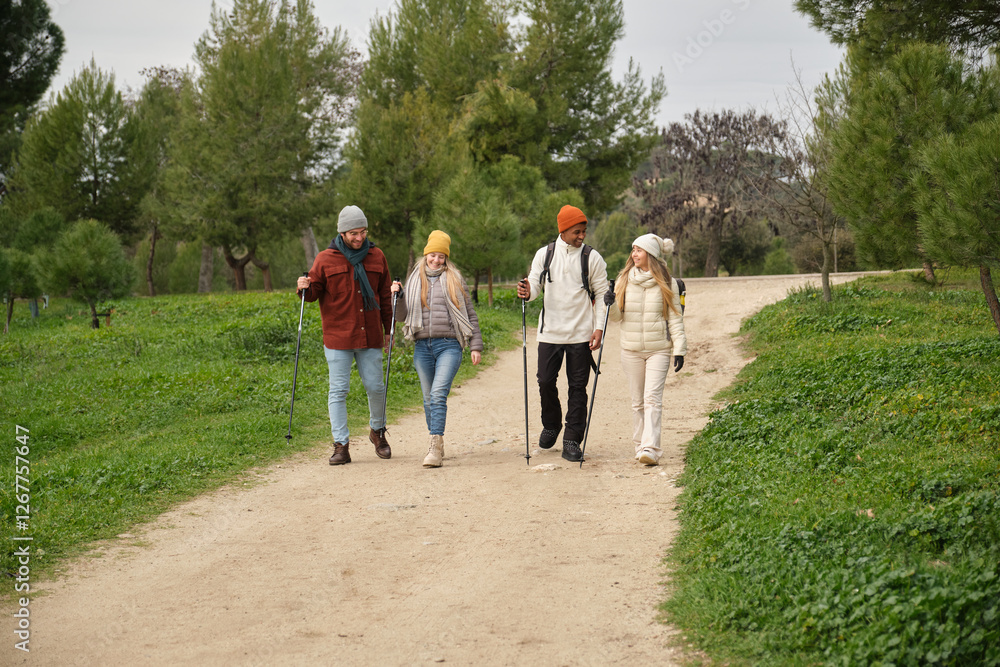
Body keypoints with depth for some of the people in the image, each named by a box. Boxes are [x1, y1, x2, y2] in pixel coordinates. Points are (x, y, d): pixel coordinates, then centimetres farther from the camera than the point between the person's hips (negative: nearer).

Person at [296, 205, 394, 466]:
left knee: (375, 387, 6)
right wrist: (305, 288, -19)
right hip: (338, 338, -2)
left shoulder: (376, 257, 8)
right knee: (338, 391, -1)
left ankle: (377, 431, 32)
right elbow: (315, 292, 5)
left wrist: (388, 330, 14)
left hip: (370, 337, 2)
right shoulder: (325, 259, 0)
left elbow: (384, 296, 14)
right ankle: (341, 445, 4)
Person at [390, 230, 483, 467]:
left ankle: (436, 445, -22)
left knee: (438, 394, -18)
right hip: (422, 347, 3)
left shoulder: (454, 280, 9)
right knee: (428, 398, 8)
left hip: (449, 345, -3)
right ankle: (436, 446, 20)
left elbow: (470, 314, 10)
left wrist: (476, 345, 5)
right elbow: (401, 317, 14)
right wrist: (397, 296, -4)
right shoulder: (415, 281, 14)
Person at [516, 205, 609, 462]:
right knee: (545, 382, 3)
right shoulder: (544, 254, 4)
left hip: (581, 334, -1)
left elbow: (602, 294, 3)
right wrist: (527, 292, -21)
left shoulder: (592, 258, 0)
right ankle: (551, 426, 29)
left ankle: (572, 440, 6)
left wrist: (599, 327, -8)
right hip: (550, 332, 1)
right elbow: (535, 285, 3)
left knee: (577, 387, 0)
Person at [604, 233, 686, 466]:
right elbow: (617, 316, 11)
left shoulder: (667, 283, 0)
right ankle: (640, 445, 17)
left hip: (659, 349, -3)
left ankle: (650, 449, -19)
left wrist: (679, 349, -5)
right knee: (637, 401, 7)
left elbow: (675, 317, 1)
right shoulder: (624, 280, 6)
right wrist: (610, 304, -12)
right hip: (631, 349, 3)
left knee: (652, 398, -13)